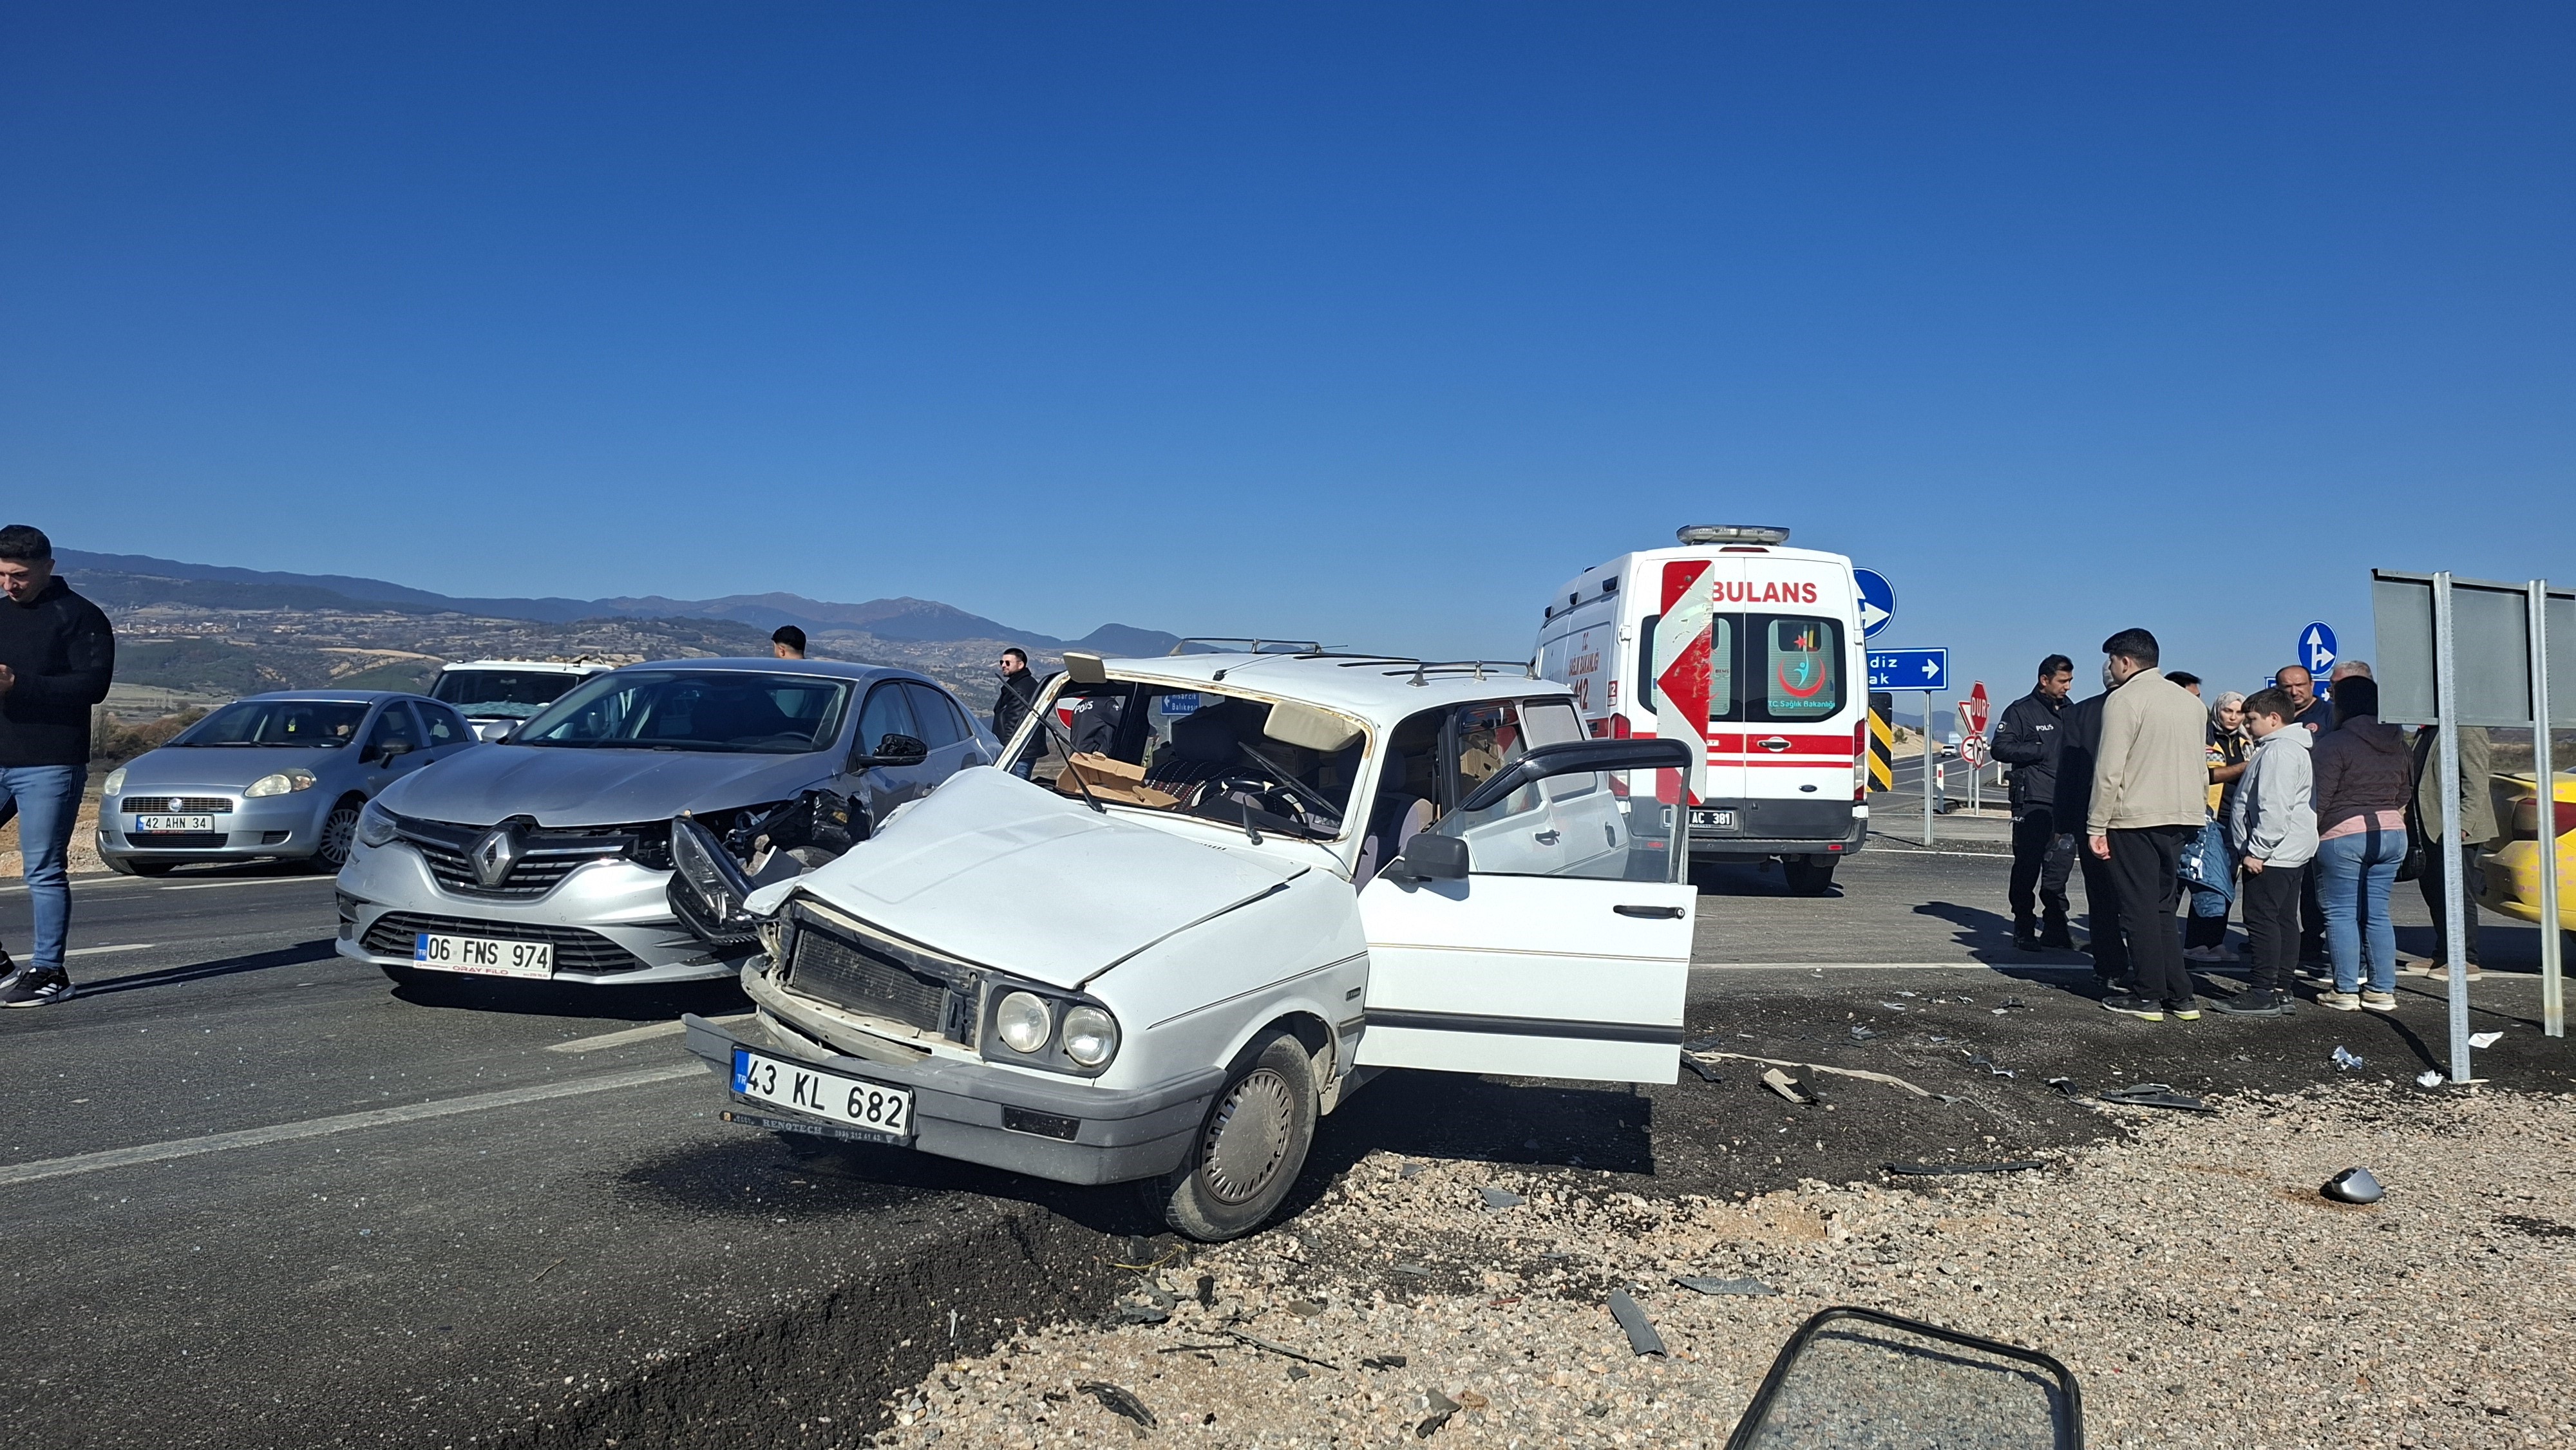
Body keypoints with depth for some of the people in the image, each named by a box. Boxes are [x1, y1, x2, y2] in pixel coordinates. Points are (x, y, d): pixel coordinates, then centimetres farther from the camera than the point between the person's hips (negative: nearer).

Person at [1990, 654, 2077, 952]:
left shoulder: (2071, 712, 18)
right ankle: (2024, 928, 3)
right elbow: (2001, 748, -8)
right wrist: (2041, 751, -13)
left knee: (2060, 866, 7)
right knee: (2027, 866, -3)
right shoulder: (2021, 711, -1)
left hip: (2066, 802, 6)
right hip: (2032, 802, -6)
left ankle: (2056, 929, 13)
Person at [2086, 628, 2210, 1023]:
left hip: (2135, 819, -7)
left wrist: (2097, 826, -11)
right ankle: (2180, 995, 13)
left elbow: (2110, 769, -14)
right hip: (2183, 818, 7)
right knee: (2162, 908, 14)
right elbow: (2201, 768, 20)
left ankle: (2147, 996, 3)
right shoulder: (2191, 702, 15)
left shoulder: (2124, 699, -9)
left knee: (2140, 909, -1)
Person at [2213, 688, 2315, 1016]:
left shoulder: (2278, 751, -16)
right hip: (2291, 853, 11)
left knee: (2262, 920, -9)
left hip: (2272, 855, -11)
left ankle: (2263, 994, -8)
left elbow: (2275, 808, -24)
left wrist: (2257, 850, -22)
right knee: (2284, 920, 12)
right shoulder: (2285, 747, 19)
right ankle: (2280, 990, 16)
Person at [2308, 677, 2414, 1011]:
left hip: (2343, 834, -7)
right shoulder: (2397, 743, 12)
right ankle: (2383, 990, 10)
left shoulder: (2334, 743, -11)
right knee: (2377, 913, 11)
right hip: (2391, 833, 7)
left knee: (2341, 913, 0)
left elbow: (2320, 796, -13)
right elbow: (2405, 792, 20)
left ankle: (2346, 991, -1)